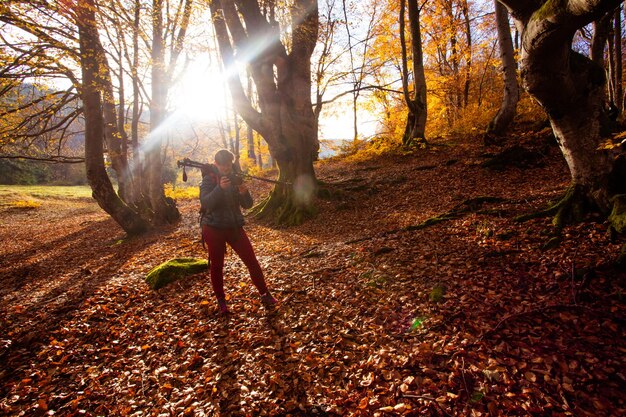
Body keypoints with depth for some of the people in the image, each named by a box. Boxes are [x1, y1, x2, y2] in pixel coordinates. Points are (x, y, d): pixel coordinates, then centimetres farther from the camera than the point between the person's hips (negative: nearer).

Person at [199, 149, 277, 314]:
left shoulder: (235, 178, 5)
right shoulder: (208, 180, -5)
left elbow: (247, 204, 2)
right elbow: (205, 203, -20)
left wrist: (244, 192, -20)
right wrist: (220, 187, -32)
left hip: (234, 227, 3)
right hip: (214, 228, -3)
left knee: (251, 260, -1)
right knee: (216, 265, 5)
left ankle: (265, 294, 11)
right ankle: (221, 300, 23)